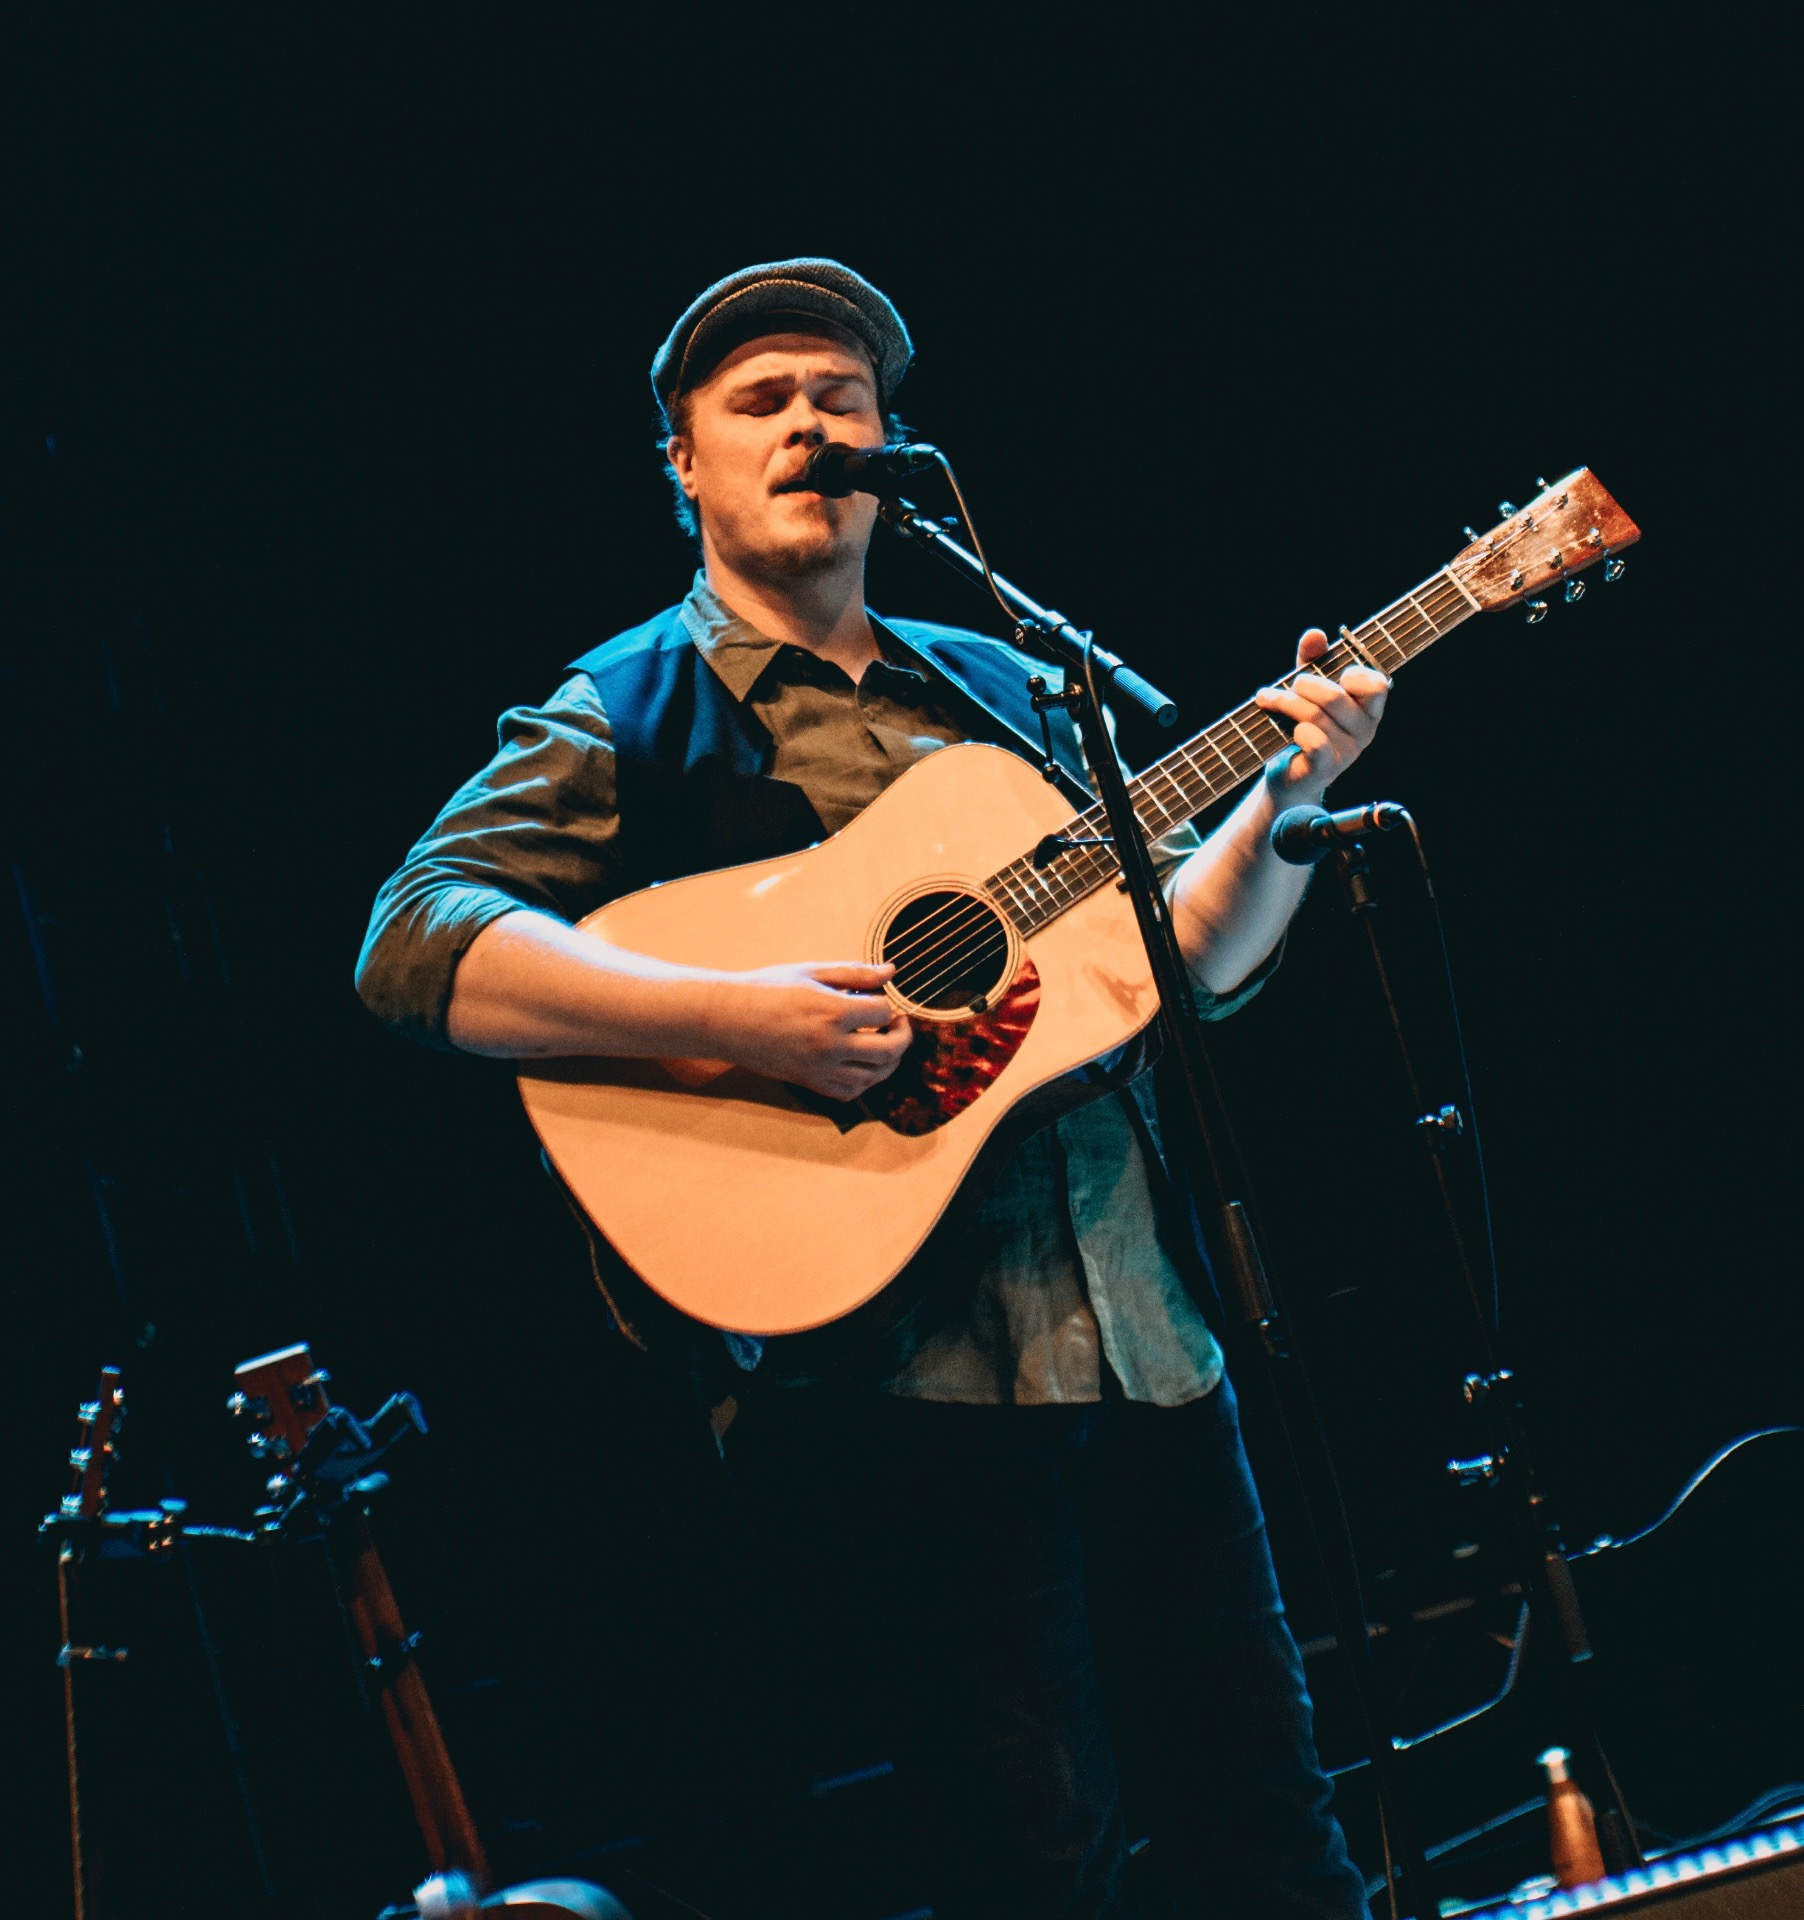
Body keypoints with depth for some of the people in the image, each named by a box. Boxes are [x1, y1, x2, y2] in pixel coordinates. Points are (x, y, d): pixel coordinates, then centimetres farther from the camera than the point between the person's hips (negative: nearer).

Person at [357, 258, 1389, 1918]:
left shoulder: (996, 689, 19)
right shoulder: (622, 717, 3)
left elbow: (1190, 958, 22)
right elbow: (415, 943, -13)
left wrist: (1286, 799, 3)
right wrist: (734, 1016, -24)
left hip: (1134, 1332, 6)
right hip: (884, 1362, -5)